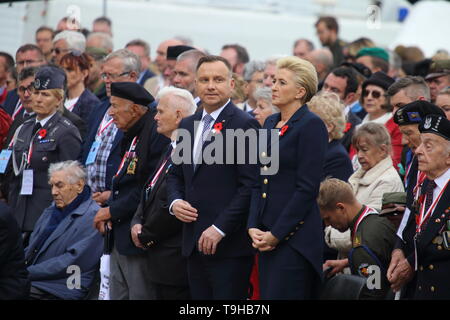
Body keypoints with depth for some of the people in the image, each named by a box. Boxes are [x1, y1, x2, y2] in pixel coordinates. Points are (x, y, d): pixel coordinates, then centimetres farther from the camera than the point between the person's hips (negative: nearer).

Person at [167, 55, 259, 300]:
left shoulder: (245, 125, -8)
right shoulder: (187, 125, 16)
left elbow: (250, 185, -13)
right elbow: (176, 175, 25)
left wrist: (220, 229, -18)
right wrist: (175, 202, 3)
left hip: (230, 244, -7)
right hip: (194, 243, 7)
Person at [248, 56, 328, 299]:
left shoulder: (311, 125, -9)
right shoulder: (270, 123, 16)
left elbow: (307, 188, -14)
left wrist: (276, 234, -14)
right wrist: (253, 227, 3)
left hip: (294, 235, -8)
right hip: (266, 236, 8)